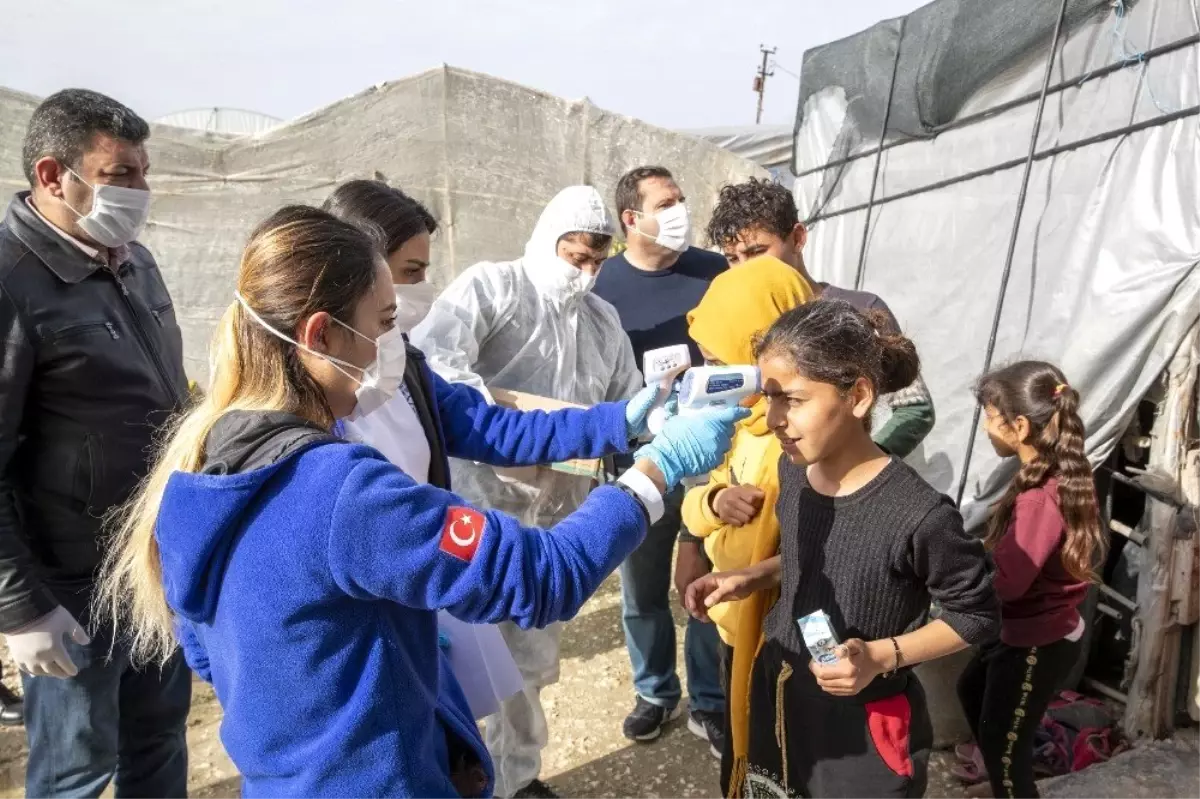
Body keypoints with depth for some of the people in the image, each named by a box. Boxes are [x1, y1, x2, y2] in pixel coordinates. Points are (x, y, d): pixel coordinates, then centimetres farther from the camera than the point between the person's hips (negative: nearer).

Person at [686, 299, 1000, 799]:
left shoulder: (917, 513, -27)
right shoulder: (793, 471, -8)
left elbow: (977, 615, -12)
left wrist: (880, 656, -23)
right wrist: (750, 579, -4)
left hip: (866, 732, -5)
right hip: (777, 700, 6)